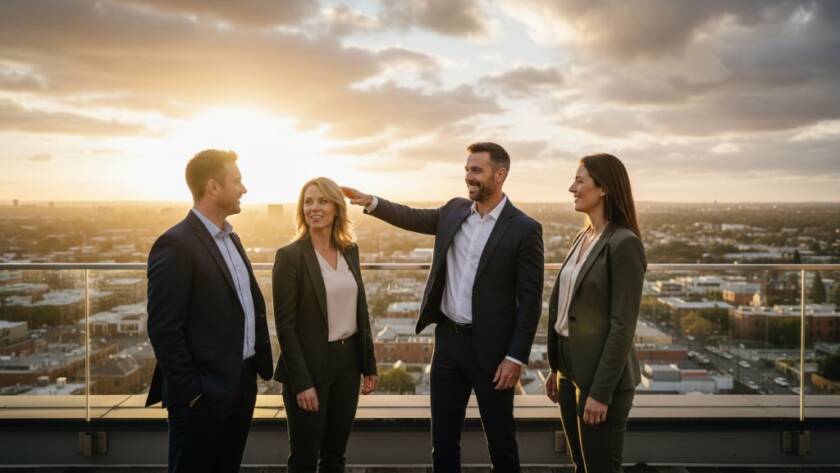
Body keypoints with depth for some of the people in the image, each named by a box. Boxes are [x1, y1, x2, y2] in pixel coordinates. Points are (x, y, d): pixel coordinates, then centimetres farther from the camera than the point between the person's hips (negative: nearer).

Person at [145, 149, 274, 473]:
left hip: (242, 384, 8)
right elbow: (164, 331, -19)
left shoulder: (230, 238, 12)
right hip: (204, 393, -8)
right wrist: (191, 393, -16)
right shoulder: (176, 245, -17)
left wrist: (257, 368, 11)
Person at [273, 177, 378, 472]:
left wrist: (369, 365, 9)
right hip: (310, 365, -5)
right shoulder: (289, 256, -12)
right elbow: (285, 325, -13)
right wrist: (302, 382, -17)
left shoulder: (350, 250, 6)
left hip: (347, 362, 5)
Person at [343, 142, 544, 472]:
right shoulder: (454, 211, 5)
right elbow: (412, 218, 17)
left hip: (490, 347, -5)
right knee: (443, 437, 16)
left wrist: (516, 357, -15)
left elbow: (530, 300, -12)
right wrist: (370, 202, 1)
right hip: (447, 339, 5)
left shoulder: (524, 229, -12)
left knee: (500, 440, 10)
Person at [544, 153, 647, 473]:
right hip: (572, 370, 8)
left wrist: (601, 392, -19)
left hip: (601, 375, -8)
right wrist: (556, 368, 14)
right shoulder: (583, 237, 9)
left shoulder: (624, 244, -16)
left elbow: (623, 326, -19)